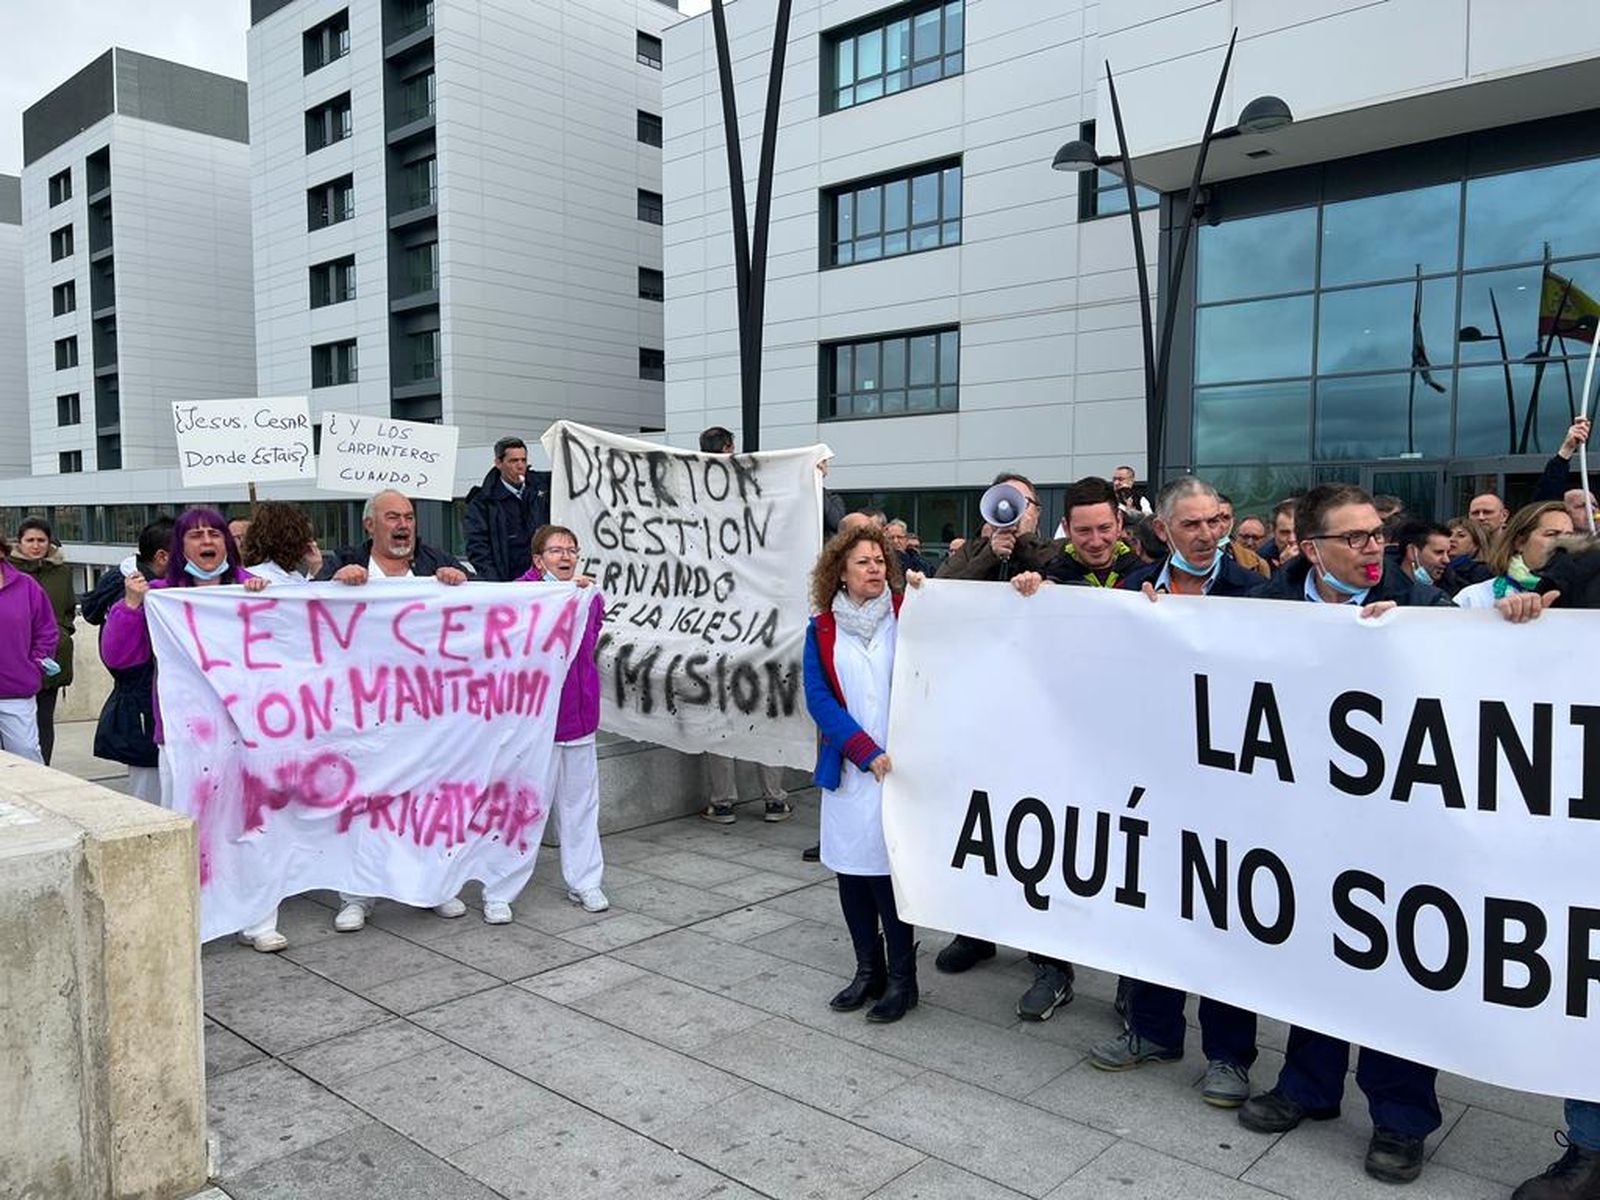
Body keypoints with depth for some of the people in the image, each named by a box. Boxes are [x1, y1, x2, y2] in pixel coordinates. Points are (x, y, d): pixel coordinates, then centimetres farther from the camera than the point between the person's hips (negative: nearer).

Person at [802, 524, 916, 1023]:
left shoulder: (907, 616, 0)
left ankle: (901, 978, 14)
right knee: (850, 870, 9)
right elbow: (818, 698, -2)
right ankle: (868, 970, 27)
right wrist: (866, 752, -10)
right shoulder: (821, 629, 5)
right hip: (848, 770, 3)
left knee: (889, 870, -2)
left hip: (899, 768, -3)